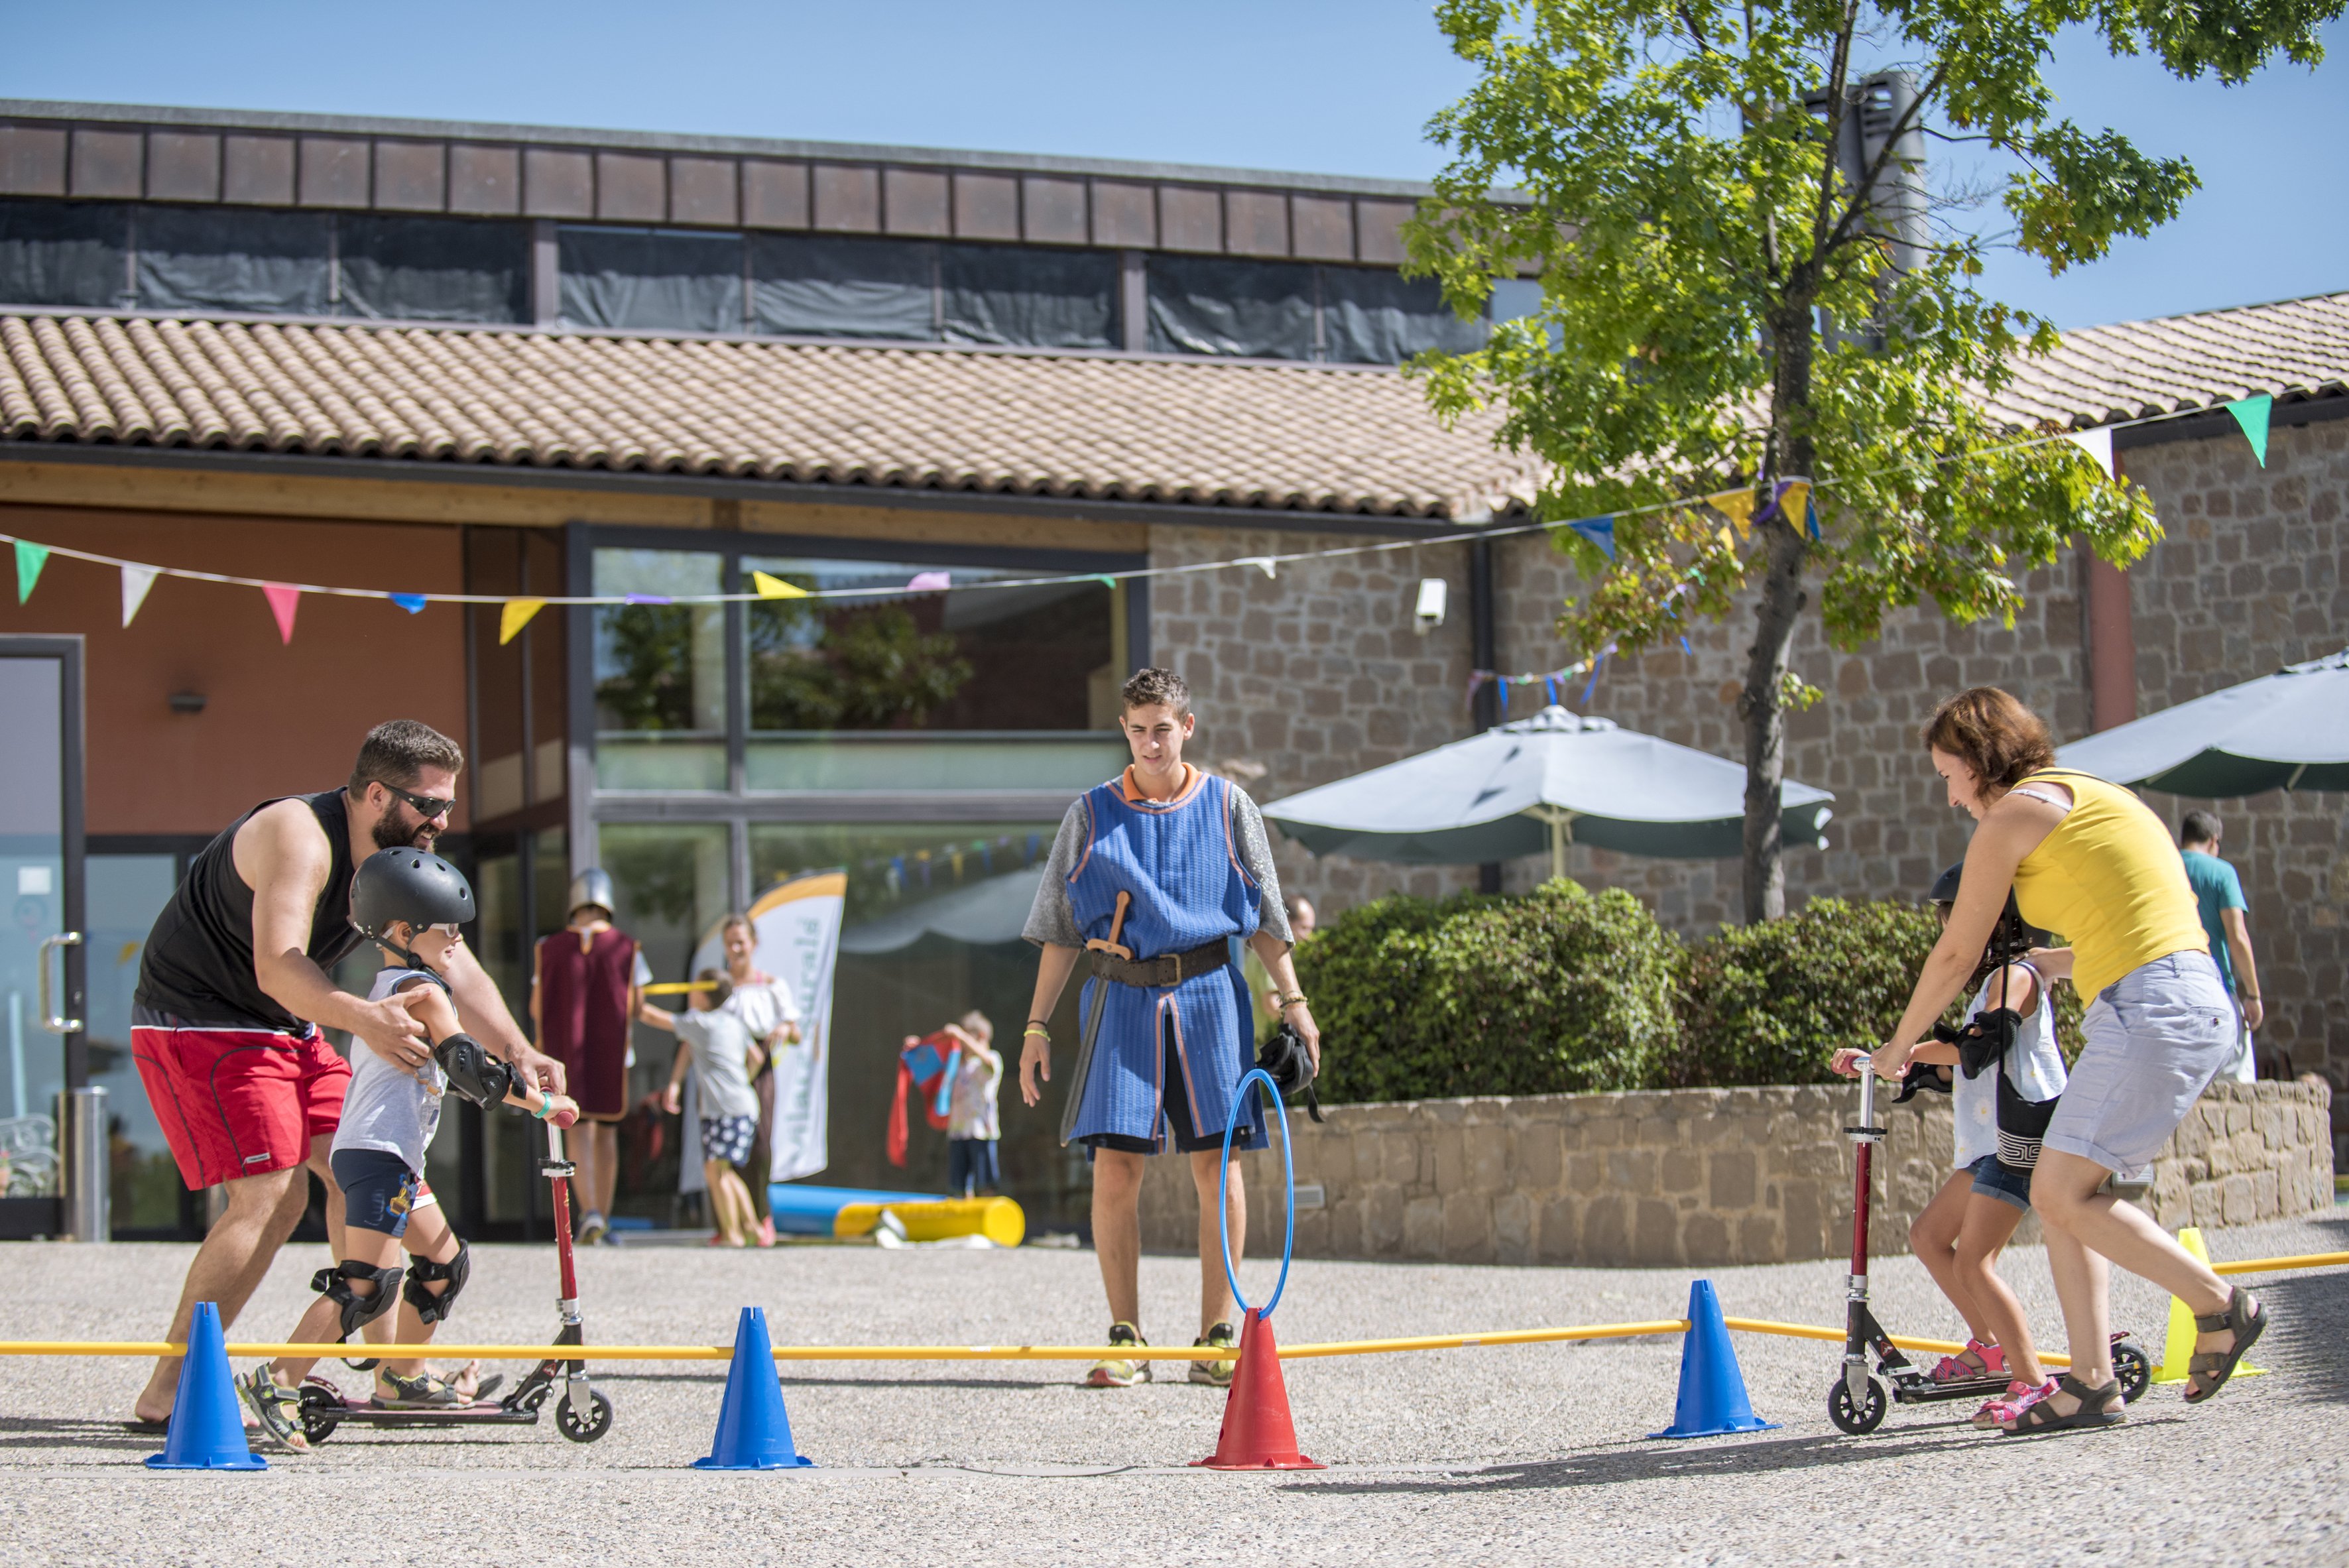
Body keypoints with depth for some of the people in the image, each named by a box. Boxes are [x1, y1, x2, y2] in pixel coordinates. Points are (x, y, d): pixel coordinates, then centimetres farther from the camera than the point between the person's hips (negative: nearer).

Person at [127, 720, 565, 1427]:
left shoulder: (400, 864, 3)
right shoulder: (299, 837, -25)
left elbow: (457, 971, -1)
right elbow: (278, 968, -38)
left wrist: (518, 1053, -16)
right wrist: (362, 1018, -55)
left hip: (286, 1028, 9)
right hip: (195, 1019, -9)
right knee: (273, 1195, -18)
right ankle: (164, 1394, -15)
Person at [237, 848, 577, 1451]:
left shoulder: (386, 989, 23)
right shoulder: (422, 991, -8)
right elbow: (471, 1070, -14)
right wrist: (543, 1103, -9)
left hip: (392, 1157, 11)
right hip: (380, 1154, -11)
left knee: (445, 1262, 20)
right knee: (366, 1283, -18)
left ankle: (402, 1378, 27)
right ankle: (278, 1381, -24)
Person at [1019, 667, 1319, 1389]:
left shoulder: (1227, 806, 8)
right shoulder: (1092, 814, 9)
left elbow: (1265, 915, 12)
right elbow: (1061, 929, 11)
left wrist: (1293, 1002, 4)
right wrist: (1037, 1025, 6)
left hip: (1208, 994, 0)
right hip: (1123, 997, 0)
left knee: (1217, 1164, -2)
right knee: (1114, 1166, -7)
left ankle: (1216, 1337, 6)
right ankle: (1126, 1341, 1)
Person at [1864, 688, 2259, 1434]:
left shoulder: (2016, 814, -3)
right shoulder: (2085, 797, 24)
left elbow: (1954, 954, 4)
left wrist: (1901, 1046, 17)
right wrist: (2061, 963, 45)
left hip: (2153, 1009, -10)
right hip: (2196, 1003, 10)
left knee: (2061, 1194, -11)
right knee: (2062, 1195, 7)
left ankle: (2221, 1305, -4)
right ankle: (2093, 1382, 3)